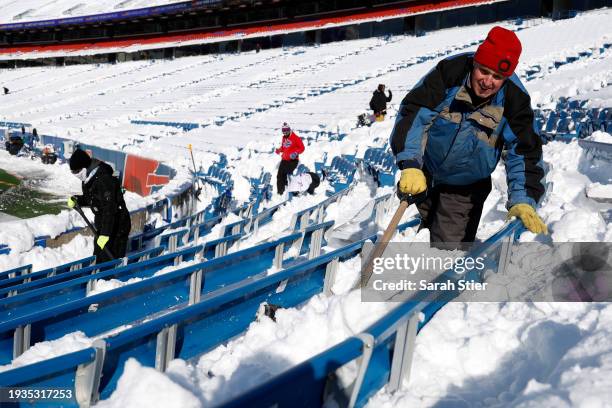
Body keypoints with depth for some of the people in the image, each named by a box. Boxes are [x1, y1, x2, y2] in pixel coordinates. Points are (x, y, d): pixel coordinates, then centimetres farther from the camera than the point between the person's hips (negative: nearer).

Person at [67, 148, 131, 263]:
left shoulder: (104, 181, -28)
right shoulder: (89, 179, 3)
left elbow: (109, 210, -31)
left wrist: (105, 234, -33)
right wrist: (76, 200, -1)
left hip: (117, 227, -10)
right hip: (102, 225, 10)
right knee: (98, 258, 21)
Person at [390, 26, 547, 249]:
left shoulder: (514, 100, -23)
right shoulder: (450, 71, -26)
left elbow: (523, 152, -19)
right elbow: (414, 113, -30)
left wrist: (523, 200, -31)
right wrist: (410, 164, -41)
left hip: (465, 187, -1)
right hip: (424, 173, 1)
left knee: (449, 247, -7)